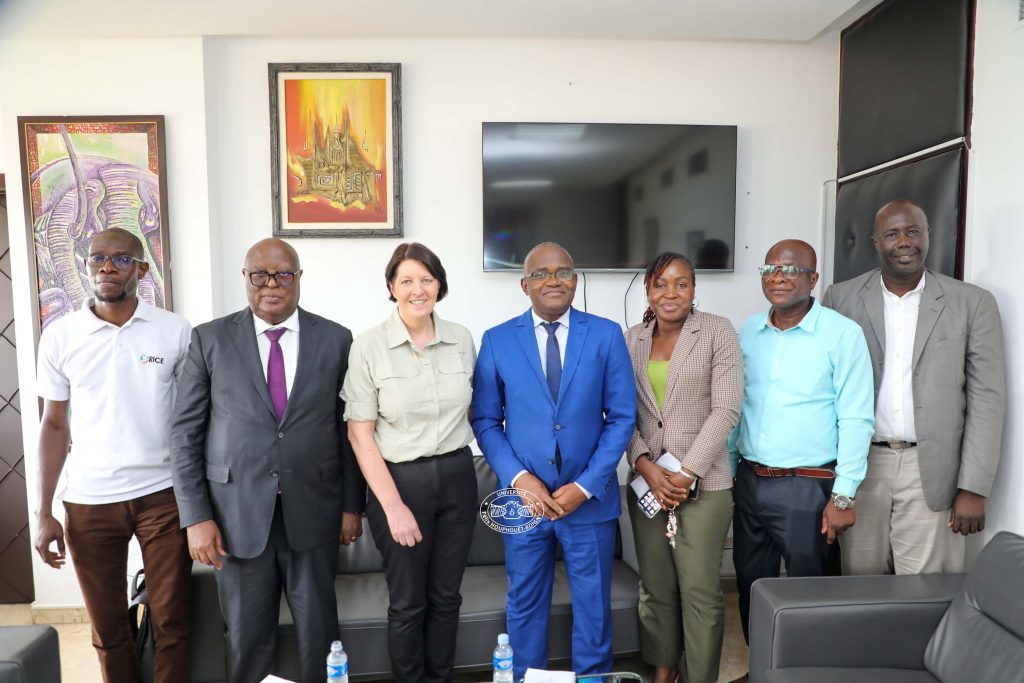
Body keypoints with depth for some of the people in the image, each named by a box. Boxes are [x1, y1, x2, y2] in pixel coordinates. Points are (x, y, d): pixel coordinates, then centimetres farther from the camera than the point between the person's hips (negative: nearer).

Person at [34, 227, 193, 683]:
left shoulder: (175, 331, -4)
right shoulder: (59, 337, 1)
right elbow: (55, 425, 7)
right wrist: (43, 513, 4)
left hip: (163, 496, -1)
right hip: (88, 503, 2)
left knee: (172, 623, 7)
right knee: (107, 629, 15)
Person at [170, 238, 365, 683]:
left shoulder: (335, 340, 1)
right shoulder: (210, 339, 0)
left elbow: (349, 428, 4)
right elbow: (185, 432, 0)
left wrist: (352, 505, 3)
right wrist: (196, 516, -5)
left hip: (313, 510, 0)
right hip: (238, 513, 0)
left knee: (318, 629, 12)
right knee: (247, 636, 13)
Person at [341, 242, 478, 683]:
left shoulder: (462, 339, 0)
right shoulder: (369, 346, -9)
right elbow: (359, 434, -9)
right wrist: (394, 505, -13)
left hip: (457, 477, 3)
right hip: (399, 480, -3)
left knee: (446, 596, 16)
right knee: (408, 603, 12)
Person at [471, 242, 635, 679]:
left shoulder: (606, 335, -2)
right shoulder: (497, 340, -1)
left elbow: (622, 416, -3)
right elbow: (485, 421, 0)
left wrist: (586, 486, -10)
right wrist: (519, 478, -13)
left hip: (590, 496, 0)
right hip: (524, 496, 1)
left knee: (593, 607, 16)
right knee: (525, 607, 16)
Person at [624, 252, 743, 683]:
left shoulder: (717, 332, -3)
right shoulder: (632, 340, 7)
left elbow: (726, 410, -9)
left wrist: (685, 473, -13)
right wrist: (646, 467, -9)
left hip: (703, 482, -3)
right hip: (647, 481, 4)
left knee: (700, 591, 2)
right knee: (655, 586, 12)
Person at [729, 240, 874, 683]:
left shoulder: (842, 334, -9)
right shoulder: (748, 332, 5)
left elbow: (856, 420, -11)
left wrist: (843, 496, -13)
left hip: (806, 486, -5)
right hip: (748, 480, 5)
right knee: (750, 583, 17)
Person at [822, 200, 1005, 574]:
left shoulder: (973, 302, 1)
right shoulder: (841, 298, 2)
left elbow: (987, 397, 0)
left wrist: (973, 488, -5)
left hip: (931, 473, 0)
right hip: (859, 467, 1)